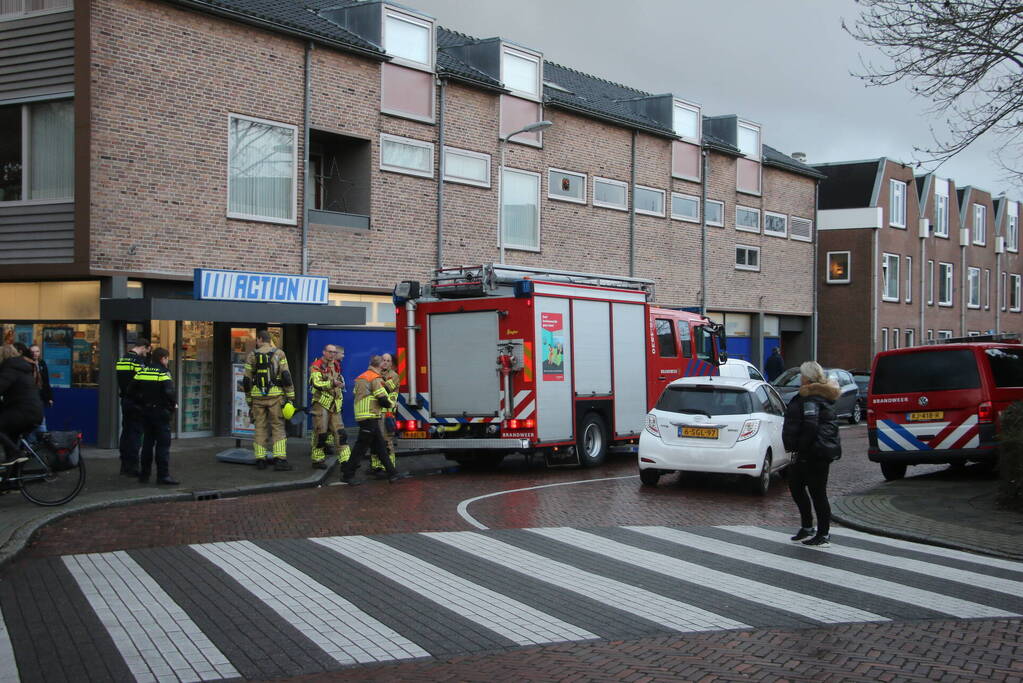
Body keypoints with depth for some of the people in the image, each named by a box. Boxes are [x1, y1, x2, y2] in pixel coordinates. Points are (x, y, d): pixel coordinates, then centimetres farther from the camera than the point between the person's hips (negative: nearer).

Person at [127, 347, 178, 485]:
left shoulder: (142, 372, 7)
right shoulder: (163, 373, -12)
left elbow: (131, 390, 7)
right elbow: (169, 392, -23)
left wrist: (140, 403, 16)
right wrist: (174, 404, -6)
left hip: (145, 412, 6)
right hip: (161, 412, -6)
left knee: (147, 443, 14)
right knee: (163, 444, -2)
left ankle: (144, 475, 17)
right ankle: (163, 475, -5)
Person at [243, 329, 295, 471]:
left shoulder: (251, 355, 4)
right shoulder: (279, 354, -1)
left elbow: (247, 381, 5)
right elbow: (286, 377, -8)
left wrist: (249, 400, 14)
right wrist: (290, 398, -5)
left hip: (257, 397, 2)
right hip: (275, 396, -2)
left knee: (260, 428, 10)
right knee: (278, 428, 1)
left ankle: (260, 459, 9)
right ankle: (279, 460, -8)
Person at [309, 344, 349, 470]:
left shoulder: (336, 366, 15)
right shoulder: (316, 366, -8)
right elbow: (317, 383, -22)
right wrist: (332, 383, -31)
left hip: (335, 404, 7)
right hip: (321, 402, -7)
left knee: (340, 432, 2)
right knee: (320, 431, -5)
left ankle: (346, 460, 0)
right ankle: (317, 459, 6)